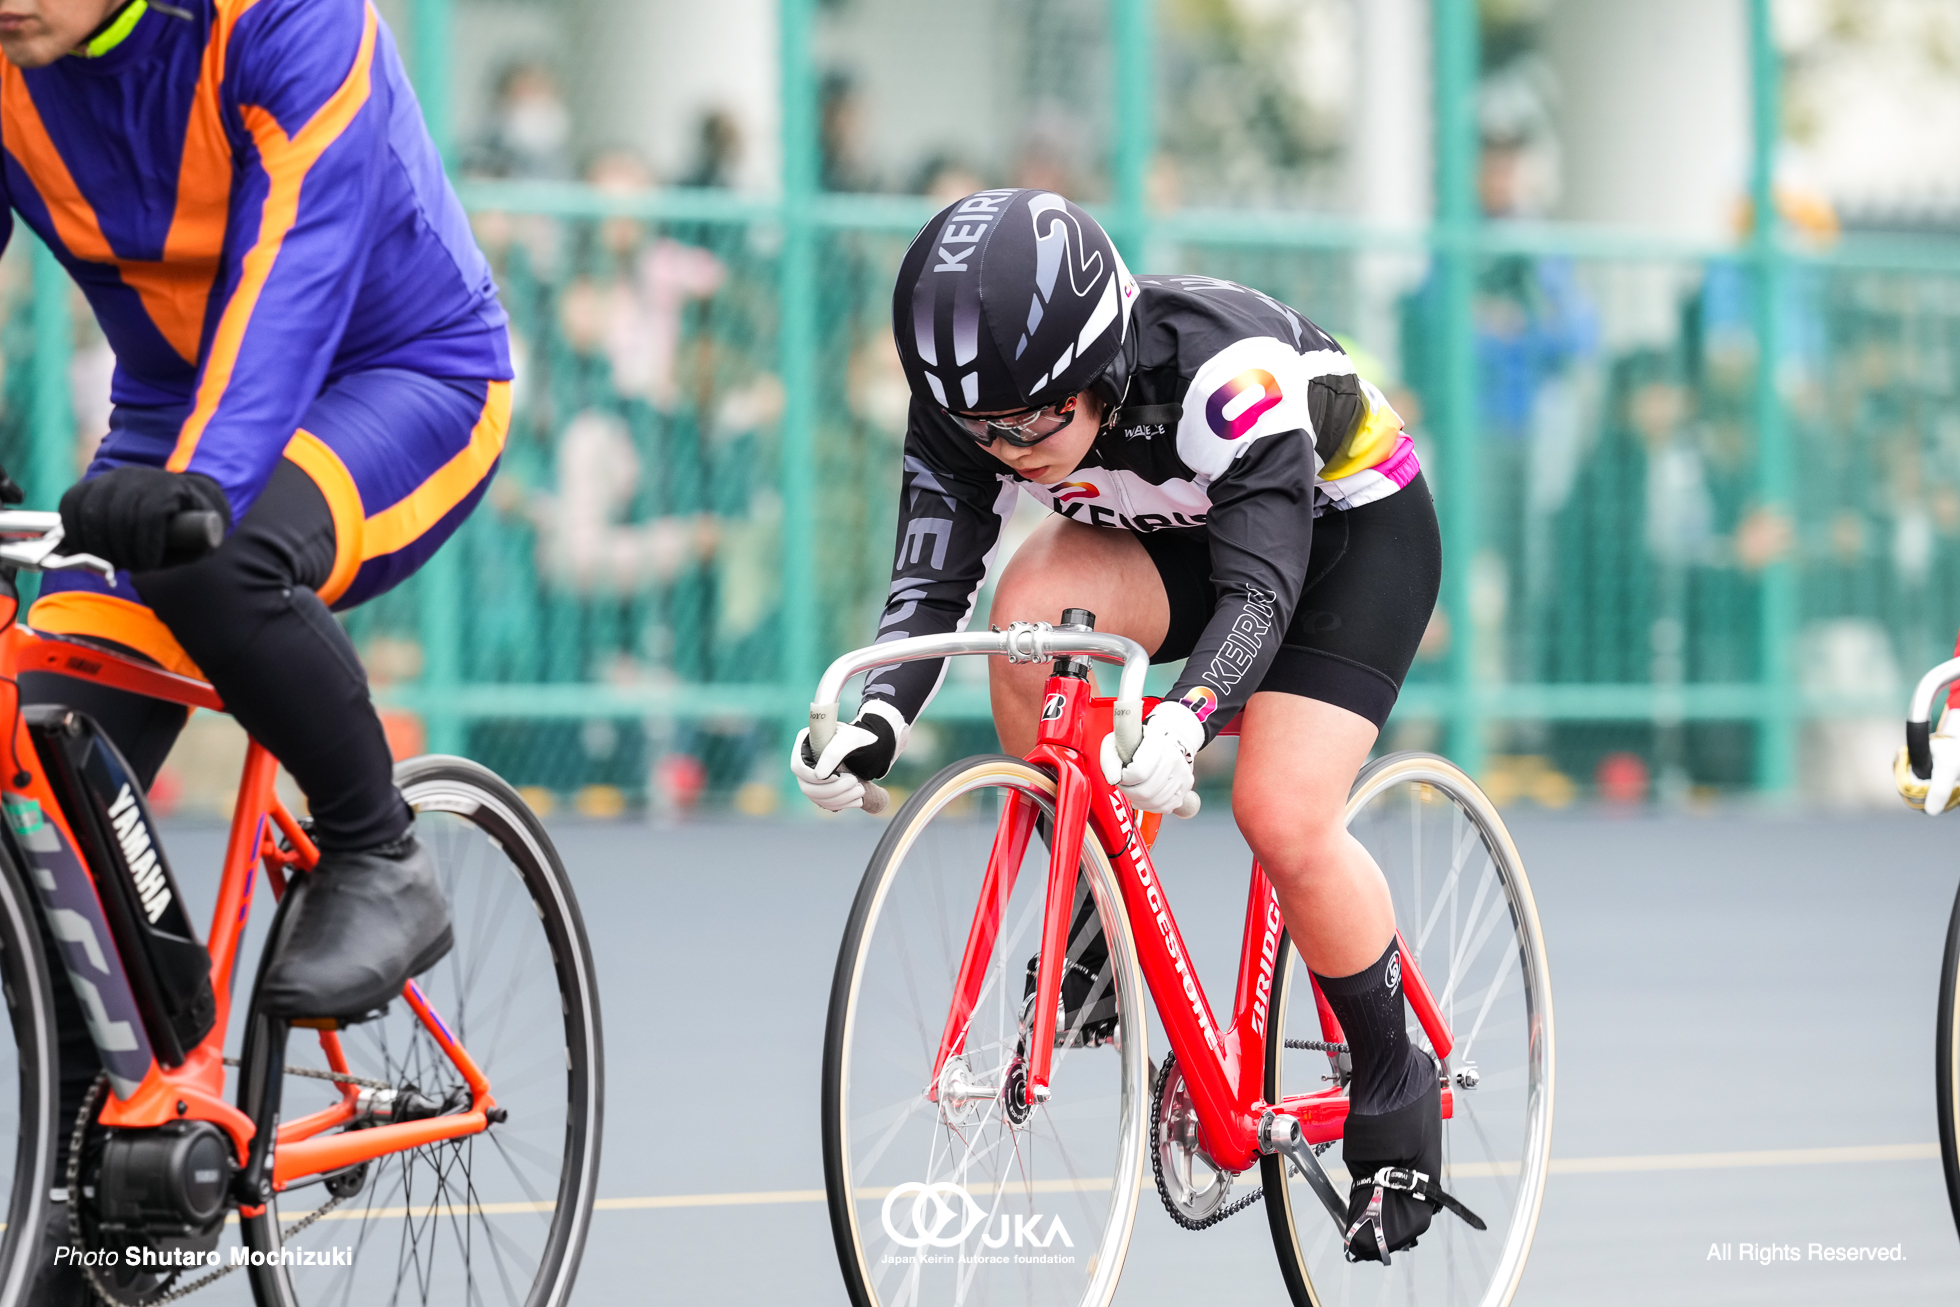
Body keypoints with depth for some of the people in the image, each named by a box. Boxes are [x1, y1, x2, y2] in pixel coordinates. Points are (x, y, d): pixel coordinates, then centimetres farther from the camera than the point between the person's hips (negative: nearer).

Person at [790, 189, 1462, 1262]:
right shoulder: (973, 402, -22)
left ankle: (1396, 1090, 0)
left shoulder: (1225, 370, -38)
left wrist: (1182, 726, -60)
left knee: (1282, 817, -23)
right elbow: (931, 579, -24)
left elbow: (1260, 589, -43)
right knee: (1031, 602, -28)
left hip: (1350, 531, -5)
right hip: (1175, 537, 5)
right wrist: (880, 717, -44)